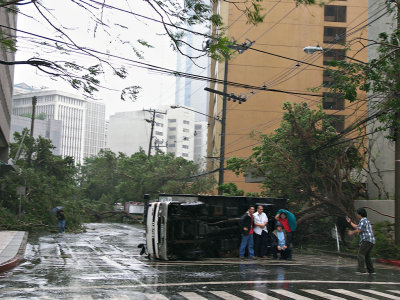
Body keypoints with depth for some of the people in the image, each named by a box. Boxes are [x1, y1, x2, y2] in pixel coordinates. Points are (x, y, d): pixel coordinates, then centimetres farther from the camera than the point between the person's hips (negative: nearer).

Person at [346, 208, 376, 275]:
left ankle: (361, 270, -28)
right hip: (371, 241, 10)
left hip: (366, 240, -10)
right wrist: (350, 222, 34)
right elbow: (357, 227, 34)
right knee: (367, 256, 19)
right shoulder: (366, 221, 25)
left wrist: (352, 232, 3)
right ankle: (371, 271, 21)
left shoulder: (363, 220, -8)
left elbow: (358, 230, -15)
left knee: (361, 255, -16)